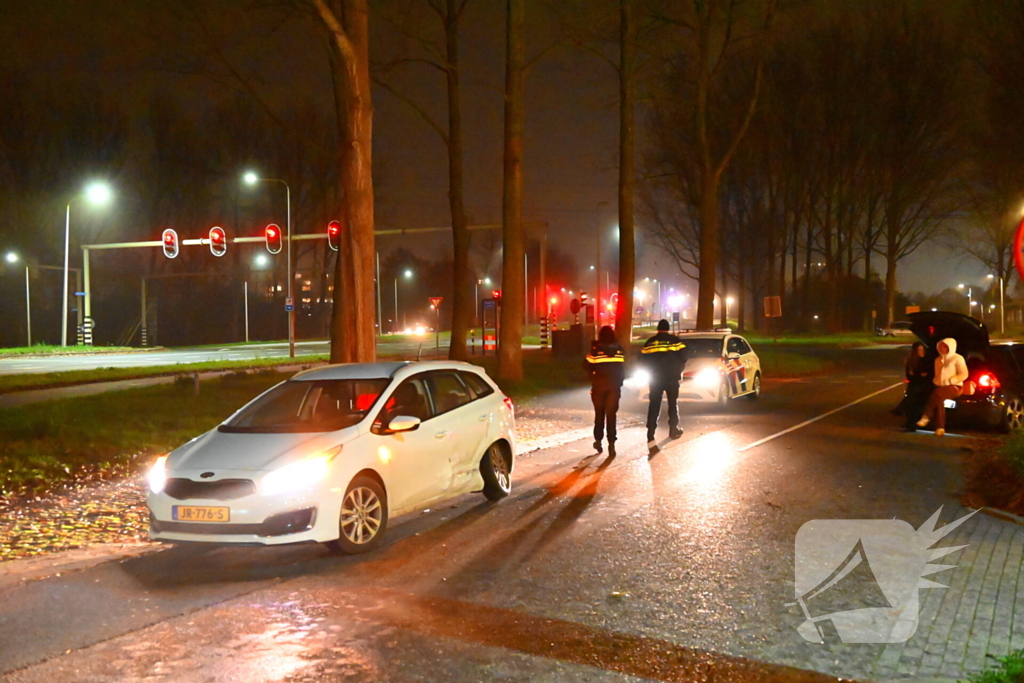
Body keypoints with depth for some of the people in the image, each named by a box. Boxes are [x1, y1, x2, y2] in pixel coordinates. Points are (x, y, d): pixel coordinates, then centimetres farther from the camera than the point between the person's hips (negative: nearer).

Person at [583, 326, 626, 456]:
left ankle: (598, 441, 20)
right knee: (611, 414, 3)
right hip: (614, 386, 1)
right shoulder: (619, 350, -1)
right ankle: (611, 444, -5)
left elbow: (586, 365, -4)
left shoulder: (596, 350, -9)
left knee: (599, 413, 14)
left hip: (599, 386, -1)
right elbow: (623, 368, 3)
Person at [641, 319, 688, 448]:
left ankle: (650, 436, -14)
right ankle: (673, 430, 24)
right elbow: (683, 358, -4)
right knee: (673, 404, 16)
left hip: (655, 378, 1)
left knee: (654, 406, -2)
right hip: (672, 377, -1)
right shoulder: (675, 340, -3)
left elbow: (645, 360, 6)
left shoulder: (650, 342, 4)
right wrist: (678, 371, 11)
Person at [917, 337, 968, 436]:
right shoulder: (938, 360, 19)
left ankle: (927, 416, -29)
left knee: (937, 393, -35)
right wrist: (935, 381, 1)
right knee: (938, 399, -29)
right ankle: (940, 427, -35)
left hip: (954, 387, -5)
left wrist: (949, 381, -15)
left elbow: (964, 375, -7)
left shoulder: (957, 358, 0)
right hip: (941, 387, 5)